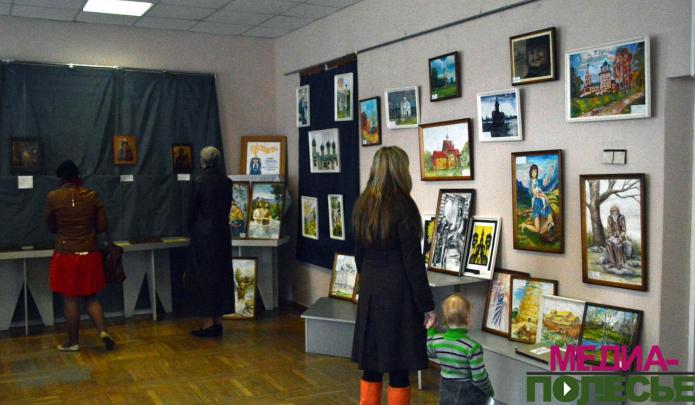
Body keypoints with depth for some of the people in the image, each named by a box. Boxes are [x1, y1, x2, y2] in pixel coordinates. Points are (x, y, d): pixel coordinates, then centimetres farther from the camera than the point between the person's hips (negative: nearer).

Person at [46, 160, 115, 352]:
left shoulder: (53, 197, -7)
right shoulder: (92, 196, -3)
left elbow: (51, 227, 5)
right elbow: (102, 226, -1)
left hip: (66, 255, -2)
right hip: (89, 254, 2)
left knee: (70, 299, 7)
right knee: (90, 296, 15)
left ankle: (73, 342, 17)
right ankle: (103, 331, -2)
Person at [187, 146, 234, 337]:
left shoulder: (200, 182, -13)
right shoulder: (226, 182, 2)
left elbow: (192, 210, -6)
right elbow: (227, 207, 7)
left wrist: (191, 230, 10)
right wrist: (219, 223, 15)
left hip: (203, 235, -5)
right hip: (222, 233, 5)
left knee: (203, 276, 2)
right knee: (221, 275, 10)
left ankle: (208, 323, 4)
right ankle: (218, 321, 17)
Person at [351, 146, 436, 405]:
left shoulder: (362, 205, 6)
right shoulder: (402, 206, -13)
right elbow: (413, 260, -14)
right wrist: (426, 306, -9)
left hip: (369, 290, 7)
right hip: (398, 290, -6)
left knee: (371, 363, 14)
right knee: (398, 366, 2)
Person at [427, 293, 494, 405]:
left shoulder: (436, 340, -10)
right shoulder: (472, 347, -26)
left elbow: (430, 353, 14)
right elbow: (479, 378, -20)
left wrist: (431, 329, 18)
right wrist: (490, 391, -1)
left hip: (446, 395, 5)